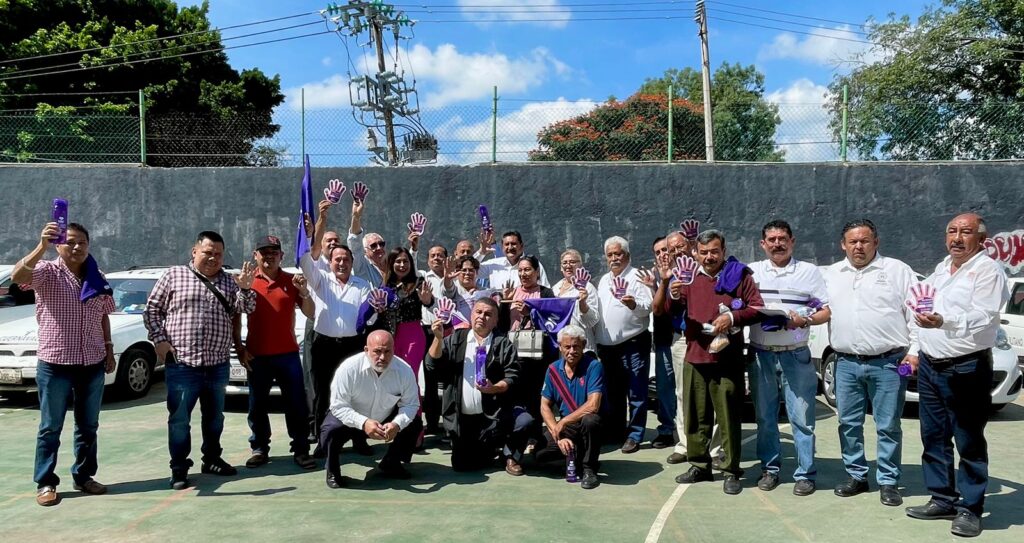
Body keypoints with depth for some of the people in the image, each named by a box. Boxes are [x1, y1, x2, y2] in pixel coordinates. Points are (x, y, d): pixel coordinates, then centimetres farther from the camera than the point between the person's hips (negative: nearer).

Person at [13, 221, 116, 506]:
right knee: (51, 428, 4)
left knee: (88, 426, 13)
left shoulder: (98, 279, 9)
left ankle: (83, 476, 24)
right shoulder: (47, 272, -6)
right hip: (55, 365, -5)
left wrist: (109, 350, 14)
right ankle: (45, 483, 13)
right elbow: (17, 276, -29)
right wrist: (42, 245, -40)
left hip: (93, 365, 5)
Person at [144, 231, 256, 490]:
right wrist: (159, 340, -6)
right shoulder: (174, 276, 1)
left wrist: (245, 288, -16)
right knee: (179, 419, 1)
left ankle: (212, 459, 30)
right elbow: (152, 308, 3)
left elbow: (246, 309, 2)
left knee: (214, 417, 16)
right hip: (181, 364, -3)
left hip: (218, 365, 4)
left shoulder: (229, 281, 10)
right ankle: (179, 468, 10)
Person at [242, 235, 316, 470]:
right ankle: (259, 449, 20)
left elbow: (310, 314, 4)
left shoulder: (291, 281, 5)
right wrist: (240, 349, 0)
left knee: (297, 404, 2)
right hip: (257, 355, 0)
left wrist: (303, 292, -12)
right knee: (257, 405, 8)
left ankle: (301, 449, 10)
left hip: (288, 354, 1)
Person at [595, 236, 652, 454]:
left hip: (633, 343, -7)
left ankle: (635, 435, 4)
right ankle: (614, 431, 26)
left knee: (636, 392, -3)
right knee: (613, 391, 15)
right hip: (607, 345, 7)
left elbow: (648, 307, -17)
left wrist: (634, 304, -34)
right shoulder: (604, 280, 17)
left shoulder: (636, 277, -5)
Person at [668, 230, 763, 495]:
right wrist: (675, 296, -11)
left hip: (727, 359, -4)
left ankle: (731, 471, 9)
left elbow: (758, 309, -1)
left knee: (729, 417, -1)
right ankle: (699, 466, 22)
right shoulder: (690, 277, 12)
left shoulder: (739, 275, 1)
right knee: (696, 416, 10)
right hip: (695, 357, 4)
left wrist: (732, 317, -17)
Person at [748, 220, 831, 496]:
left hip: (796, 355, -2)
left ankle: (805, 473, 8)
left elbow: (827, 310, 3)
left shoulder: (809, 271, 6)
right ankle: (770, 468, 21)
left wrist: (804, 321, -14)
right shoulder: (752, 271, 10)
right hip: (761, 354, 2)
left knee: (801, 417, -2)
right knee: (765, 416, 9)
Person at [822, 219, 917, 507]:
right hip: (847, 363, 4)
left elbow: (915, 313, -1)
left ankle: (888, 481, 15)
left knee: (888, 426, 3)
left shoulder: (897, 270, 1)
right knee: (849, 423, 10)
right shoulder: (832, 274, 13)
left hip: (888, 363, -3)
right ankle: (856, 475, 24)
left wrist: (914, 350, -8)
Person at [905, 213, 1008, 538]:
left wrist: (944, 322, -40)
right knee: (933, 436, 12)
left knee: (969, 442, -1)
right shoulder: (941, 269, 15)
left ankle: (970, 508, 9)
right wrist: (919, 353, 19)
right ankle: (942, 499, 22)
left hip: (966, 369, -8)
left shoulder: (987, 270, -10)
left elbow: (983, 317, -23)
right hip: (930, 365, 8)